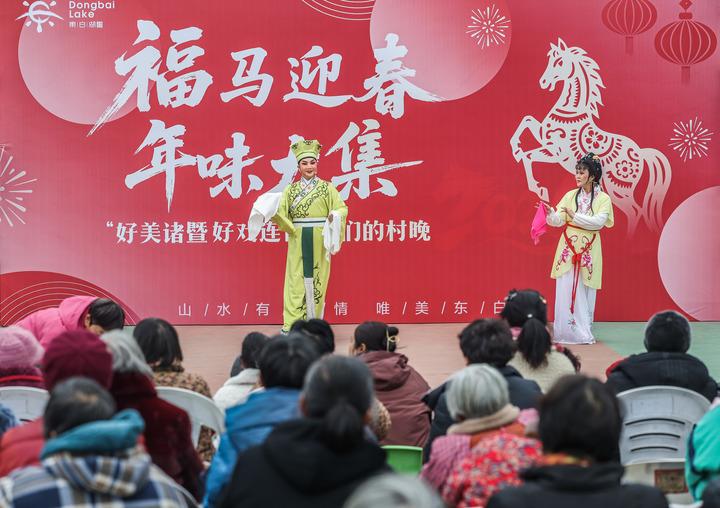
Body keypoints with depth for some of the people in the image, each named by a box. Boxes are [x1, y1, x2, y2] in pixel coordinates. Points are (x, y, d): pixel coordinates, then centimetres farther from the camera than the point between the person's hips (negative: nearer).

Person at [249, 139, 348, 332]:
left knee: (317, 280, 1)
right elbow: (281, 213, 5)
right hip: (298, 242, 1)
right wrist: (271, 209, -15)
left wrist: (335, 216, -19)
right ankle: (291, 326, -4)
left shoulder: (327, 188, 5)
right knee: (296, 281, -3)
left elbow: (342, 208, 1)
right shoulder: (290, 190, 9)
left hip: (319, 243, -1)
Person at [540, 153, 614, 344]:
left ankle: (583, 333, 8)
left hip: (588, 250, -2)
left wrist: (575, 216, -15)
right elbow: (558, 221, -1)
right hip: (568, 248, 2)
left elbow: (599, 221, -14)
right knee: (566, 290, -2)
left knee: (584, 292, 0)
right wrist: (550, 213, -20)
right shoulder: (570, 196, 7)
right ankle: (566, 332, 3)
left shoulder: (603, 199, 0)